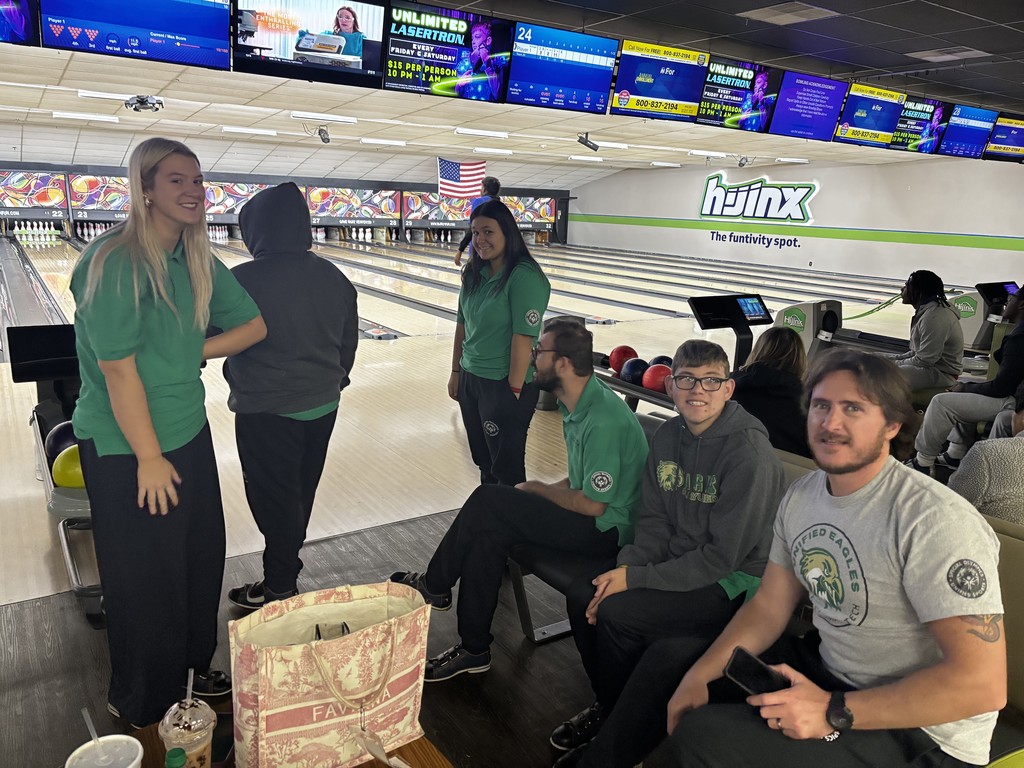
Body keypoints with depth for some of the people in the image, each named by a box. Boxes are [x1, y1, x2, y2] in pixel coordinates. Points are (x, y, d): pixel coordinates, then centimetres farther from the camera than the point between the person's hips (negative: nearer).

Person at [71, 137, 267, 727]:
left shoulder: (199, 260, 3)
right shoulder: (115, 264, -20)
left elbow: (254, 326, 8)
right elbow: (117, 370, -21)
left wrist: (189, 353, -6)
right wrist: (149, 457, -17)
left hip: (190, 433, 7)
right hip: (127, 448, -7)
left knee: (204, 558, 16)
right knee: (147, 578, 9)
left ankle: (196, 668, 40)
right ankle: (145, 705, 33)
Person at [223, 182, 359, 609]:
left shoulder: (243, 281, -19)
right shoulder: (333, 278, -1)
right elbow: (349, 341, 8)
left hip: (267, 413, -6)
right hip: (322, 406, 6)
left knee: (275, 498, 9)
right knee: (301, 493, 20)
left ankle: (279, 587, 24)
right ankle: (285, 567, 39)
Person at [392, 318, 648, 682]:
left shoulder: (604, 419, -26)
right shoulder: (576, 405, 6)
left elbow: (593, 504, -23)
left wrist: (537, 488, -8)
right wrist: (545, 490, -1)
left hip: (605, 530, -9)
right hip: (590, 516, 9)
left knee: (487, 501, -17)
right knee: (488, 533, -9)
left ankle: (434, 585, 2)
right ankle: (473, 650, 2)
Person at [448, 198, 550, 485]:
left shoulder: (524, 277, -18)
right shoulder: (474, 273, 4)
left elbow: (523, 338, -20)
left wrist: (514, 391, -20)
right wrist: (456, 371, 12)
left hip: (503, 386, -7)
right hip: (470, 379, 7)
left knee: (506, 466, 7)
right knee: (483, 460, 20)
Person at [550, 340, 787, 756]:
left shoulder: (749, 453, -23)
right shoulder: (667, 436, 1)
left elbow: (723, 556, -23)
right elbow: (654, 519, 5)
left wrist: (636, 578, -22)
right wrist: (626, 566, -14)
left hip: (734, 582, -7)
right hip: (677, 562, 7)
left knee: (615, 613, -22)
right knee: (581, 595, -6)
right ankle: (607, 705, 17)